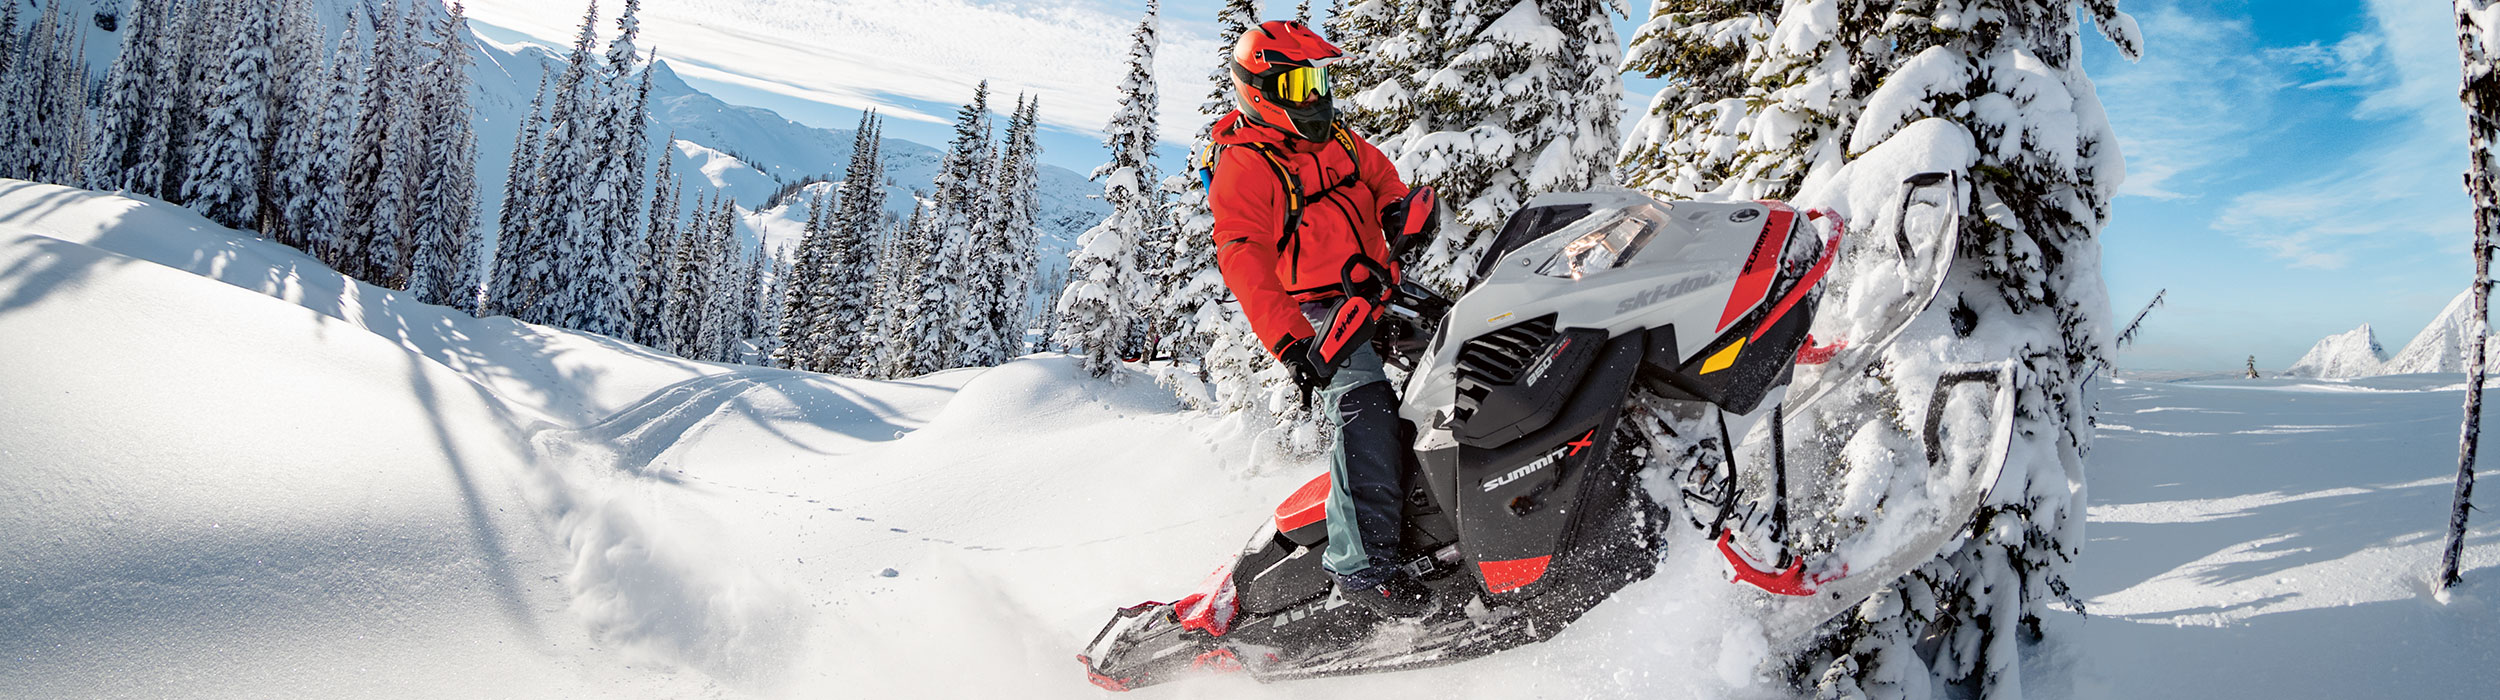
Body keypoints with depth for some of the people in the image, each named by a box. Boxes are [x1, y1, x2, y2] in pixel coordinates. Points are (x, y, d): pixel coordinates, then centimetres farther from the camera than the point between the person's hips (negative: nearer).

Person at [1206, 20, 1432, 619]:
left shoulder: (1339, 141, 18)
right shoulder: (1243, 166, -6)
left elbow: (1382, 178, 34)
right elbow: (1245, 263, -17)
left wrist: (1400, 210, 8)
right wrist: (1288, 343, -29)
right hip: (1317, 310, -9)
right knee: (1366, 408, -27)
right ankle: (1362, 564, -29)